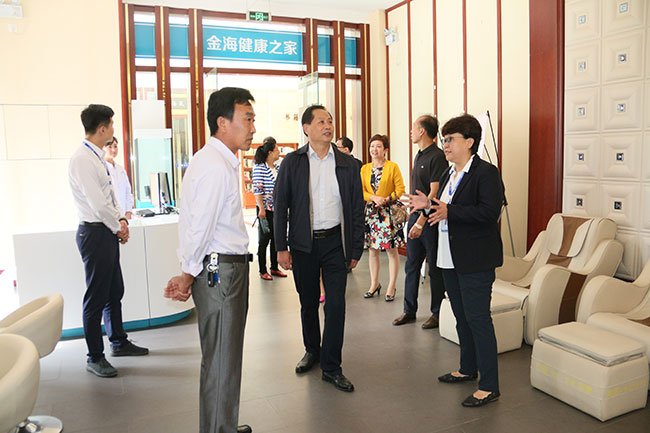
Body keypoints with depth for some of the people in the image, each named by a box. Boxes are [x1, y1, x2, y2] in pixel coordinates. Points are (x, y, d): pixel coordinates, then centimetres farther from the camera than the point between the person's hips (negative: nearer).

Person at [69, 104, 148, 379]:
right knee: (96, 298, 0)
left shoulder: (98, 157, 13)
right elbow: (98, 204, -21)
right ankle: (94, 358, 13)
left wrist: (122, 220, 3)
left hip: (109, 232, 10)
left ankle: (119, 342, 34)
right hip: (94, 233, -10)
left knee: (115, 292, 19)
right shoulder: (82, 159, -17)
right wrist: (118, 227, -8)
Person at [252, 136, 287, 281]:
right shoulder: (259, 168, -12)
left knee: (276, 239, 12)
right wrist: (261, 209, -19)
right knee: (264, 240, 2)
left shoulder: (277, 168, 11)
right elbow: (257, 190, -15)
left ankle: (274, 268, 24)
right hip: (265, 210, -7)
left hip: (277, 209, 7)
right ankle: (262, 271, 13)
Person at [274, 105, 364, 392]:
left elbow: (357, 208, 6)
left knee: (336, 304, -2)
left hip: (335, 242, 0)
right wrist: (281, 247, -4)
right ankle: (312, 350, 37)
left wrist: (356, 248, 3)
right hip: (303, 244, 0)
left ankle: (331, 367, 11)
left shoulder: (347, 164, 3)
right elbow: (281, 205, 1)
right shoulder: (292, 162, 0)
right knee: (308, 302, 13)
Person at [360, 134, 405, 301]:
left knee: (391, 250, -1)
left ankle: (391, 287, 9)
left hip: (389, 212, -4)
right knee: (373, 249, 10)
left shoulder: (393, 167, -2)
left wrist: (386, 199, -18)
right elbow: (361, 191, 6)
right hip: (371, 212, 4)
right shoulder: (365, 168, 10)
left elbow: (400, 189, -5)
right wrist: (374, 198, -11)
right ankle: (374, 284, 23)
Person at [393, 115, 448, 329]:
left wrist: (421, 222, -22)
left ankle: (437, 313, 16)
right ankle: (409, 310, 23)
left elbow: (434, 193, -20)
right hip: (415, 216, 9)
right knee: (411, 266, 12)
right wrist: (414, 218, 14)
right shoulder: (419, 156, 14)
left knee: (435, 269, 4)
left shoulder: (437, 157, -14)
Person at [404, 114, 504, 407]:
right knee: (461, 316, 19)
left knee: (478, 318, -4)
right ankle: (468, 369, 36)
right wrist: (430, 206, 3)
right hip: (450, 259, 9)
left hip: (475, 261, -9)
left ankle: (489, 385, 8)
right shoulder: (449, 174, 15)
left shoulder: (486, 172, -12)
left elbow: (490, 211, -24)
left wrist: (449, 211, -27)